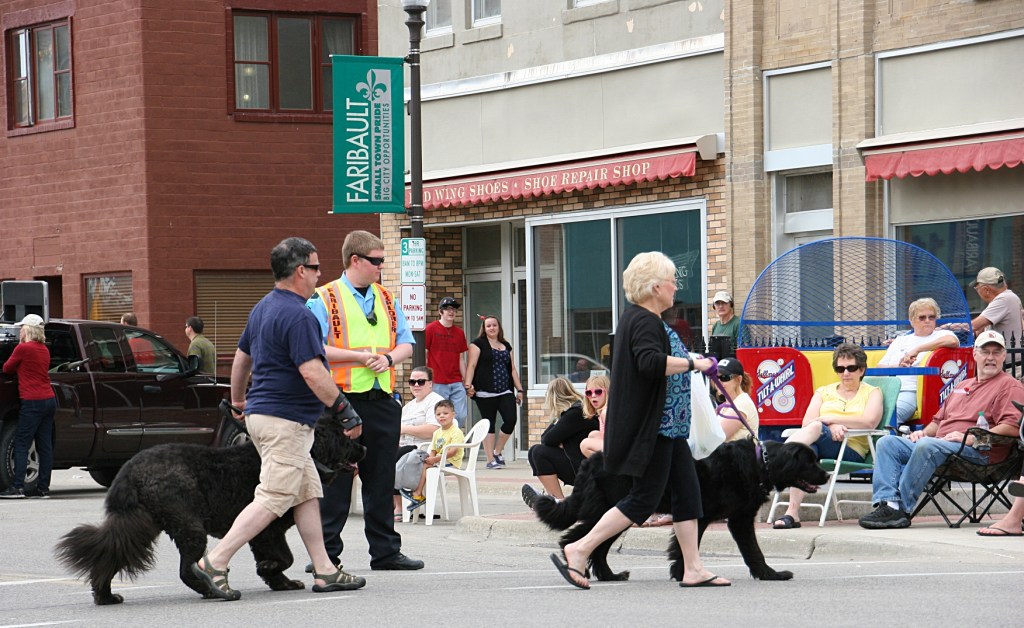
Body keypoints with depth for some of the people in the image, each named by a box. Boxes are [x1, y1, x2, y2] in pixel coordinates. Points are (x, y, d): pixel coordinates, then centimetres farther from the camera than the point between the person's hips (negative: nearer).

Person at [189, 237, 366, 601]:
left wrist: (237, 399, 39)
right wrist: (345, 411, -18)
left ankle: (324, 572, 13)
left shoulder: (263, 308, 14)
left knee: (308, 495, 12)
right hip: (286, 420, -11)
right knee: (273, 500, -10)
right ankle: (215, 563, -12)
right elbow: (312, 373, -24)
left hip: (261, 411, 11)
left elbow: (242, 355, 26)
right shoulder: (296, 315, -18)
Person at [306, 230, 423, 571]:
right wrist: (359, 356, -16)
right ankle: (325, 552, 3)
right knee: (335, 479, -3)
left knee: (382, 479, 10)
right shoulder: (324, 300, -4)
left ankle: (385, 550, 16)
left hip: (382, 400, 6)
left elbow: (406, 343, 16)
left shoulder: (386, 299, 15)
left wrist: (388, 358, -6)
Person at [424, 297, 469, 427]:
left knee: (461, 415, -3)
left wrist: (466, 382, 11)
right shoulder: (431, 329, -1)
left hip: (456, 383, 4)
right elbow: (424, 356, -1)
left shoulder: (459, 333, 13)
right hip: (437, 383, -4)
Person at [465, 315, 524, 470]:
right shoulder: (478, 344, 3)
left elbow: (512, 369, 22)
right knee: (489, 424, -2)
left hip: (505, 392, 5)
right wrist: (468, 385, -16)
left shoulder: (506, 346, 19)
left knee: (511, 420, -10)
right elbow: (472, 365, -5)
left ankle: (497, 452, 10)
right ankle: (490, 460, 2)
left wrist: (519, 389, 16)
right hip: (486, 393, -4)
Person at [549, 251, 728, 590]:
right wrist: (693, 363, -24)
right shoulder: (643, 322, -17)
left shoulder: (644, 319, 17)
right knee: (643, 499, -8)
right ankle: (579, 551, -5)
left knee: (687, 491, 8)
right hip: (650, 428, -11)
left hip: (667, 427, 11)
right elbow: (651, 362, -32)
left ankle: (693, 569, 10)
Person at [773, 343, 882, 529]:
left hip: (852, 451, -3)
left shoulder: (872, 392, 17)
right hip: (822, 447, 3)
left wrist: (829, 419, -6)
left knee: (815, 428, -35)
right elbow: (806, 422, 9)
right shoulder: (824, 392, 27)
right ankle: (792, 513, -48)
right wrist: (831, 427, -12)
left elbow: (869, 422, -5)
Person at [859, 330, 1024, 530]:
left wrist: (971, 438, -19)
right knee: (887, 442, -8)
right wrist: (924, 432, 12)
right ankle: (887, 504, -28)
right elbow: (939, 419, 37)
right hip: (939, 442, 8)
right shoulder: (963, 386, 31)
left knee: (927, 446, -36)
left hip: (977, 450, -8)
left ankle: (902, 509, -34)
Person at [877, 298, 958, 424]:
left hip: (910, 391, -5)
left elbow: (952, 341, -10)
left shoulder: (941, 335, 16)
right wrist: (897, 366, 0)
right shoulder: (900, 340, 31)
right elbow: (880, 367, 23)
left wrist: (917, 349, -7)